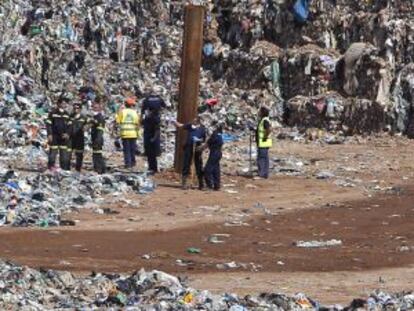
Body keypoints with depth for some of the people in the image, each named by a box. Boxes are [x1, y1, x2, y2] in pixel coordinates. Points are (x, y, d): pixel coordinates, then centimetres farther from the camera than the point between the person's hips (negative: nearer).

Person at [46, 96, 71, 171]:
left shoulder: (66, 114, 11)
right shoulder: (53, 113, -2)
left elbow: (69, 125, 13)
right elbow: (48, 124, -4)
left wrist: (67, 134, -3)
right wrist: (49, 134, -11)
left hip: (64, 136, 4)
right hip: (54, 136, -4)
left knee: (64, 153, 3)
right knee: (53, 151, -4)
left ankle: (65, 168, 8)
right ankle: (51, 166, 3)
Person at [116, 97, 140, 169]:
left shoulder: (121, 111, 1)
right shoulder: (135, 112, 4)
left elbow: (117, 122, -4)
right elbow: (137, 124, 2)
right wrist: (138, 132, 9)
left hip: (124, 133, -1)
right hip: (133, 133, 1)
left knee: (126, 149, 3)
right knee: (132, 149, 13)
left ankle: (127, 163, -2)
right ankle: (132, 162, 19)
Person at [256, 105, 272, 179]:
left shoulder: (265, 120, -17)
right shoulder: (262, 120, 15)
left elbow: (269, 129, -30)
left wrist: (265, 137, -22)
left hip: (263, 143, -10)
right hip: (261, 143, 10)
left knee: (262, 158, -9)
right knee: (261, 158, 12)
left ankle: (263, 174, -8)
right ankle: (263, 174, 15)